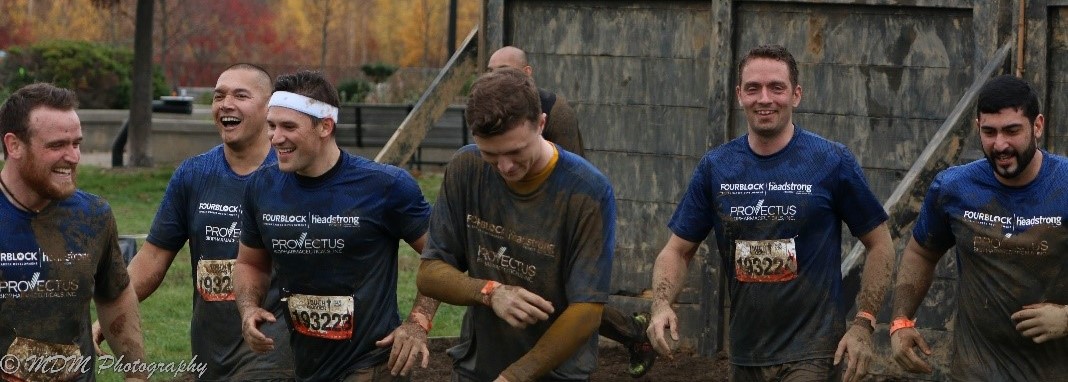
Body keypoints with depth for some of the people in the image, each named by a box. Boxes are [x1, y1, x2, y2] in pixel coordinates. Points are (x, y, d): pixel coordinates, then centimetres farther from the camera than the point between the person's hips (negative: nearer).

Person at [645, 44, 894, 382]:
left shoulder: (831, 162, -6)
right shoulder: (715, 167, 4)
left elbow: (879, 244, 1)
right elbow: (677, 250, 9)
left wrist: (863, 325, -8)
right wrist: (661, 306, -11)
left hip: (811, 354, -4)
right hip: (745, 354, 4)